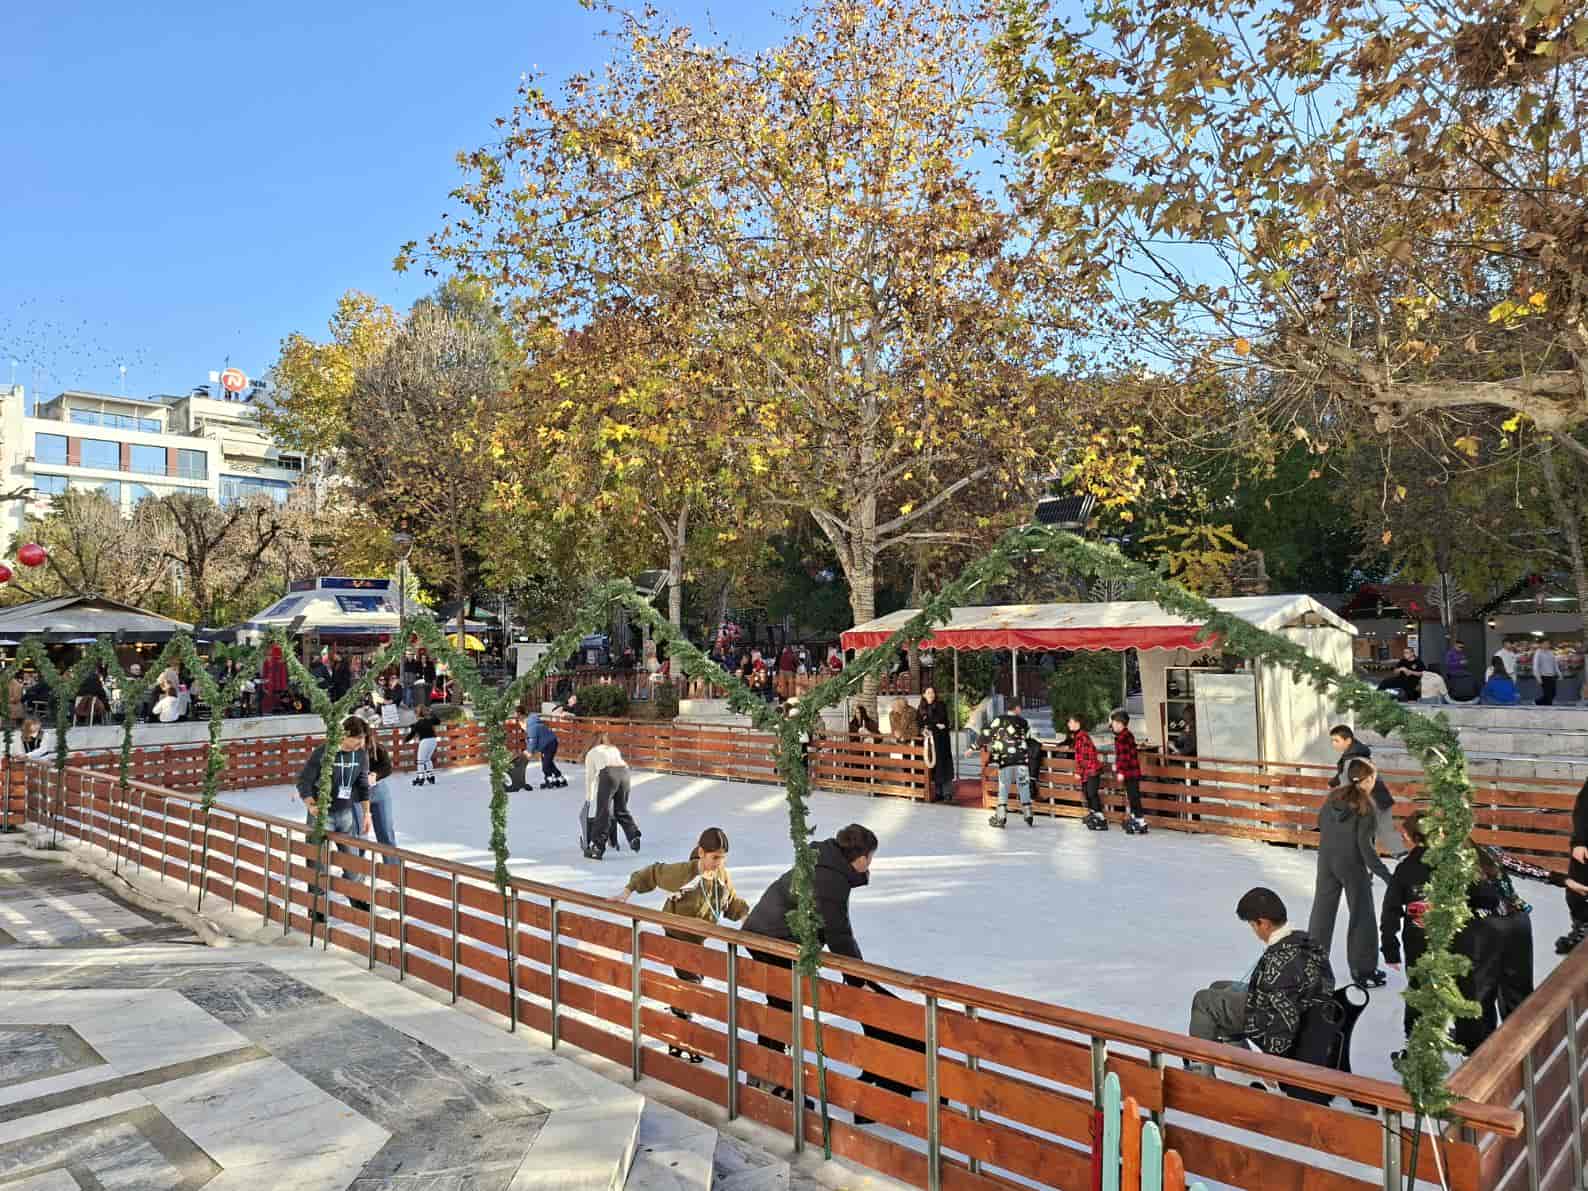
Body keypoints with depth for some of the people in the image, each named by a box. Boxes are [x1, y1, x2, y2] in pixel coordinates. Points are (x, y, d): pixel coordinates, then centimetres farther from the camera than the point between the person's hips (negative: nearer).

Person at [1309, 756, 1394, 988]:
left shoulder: (1333, 797, -2)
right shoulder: (1365, 806, -18)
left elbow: (1320, 823, 8)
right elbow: (1365, 846, -19)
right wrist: (1385, 875, -16)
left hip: (1327, 860, 5)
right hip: (1352, 865, -5)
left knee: (1323, 911, 15)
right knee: (1361, 916, 9)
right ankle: (1363, 970, 17)